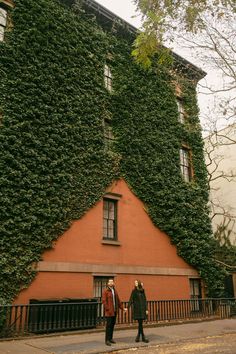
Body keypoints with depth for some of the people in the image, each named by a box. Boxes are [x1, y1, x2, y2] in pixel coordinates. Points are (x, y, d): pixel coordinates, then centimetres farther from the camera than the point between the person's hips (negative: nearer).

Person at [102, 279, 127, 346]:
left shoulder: (115, 291, 15)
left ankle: (111, 338, 21)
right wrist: (107, 309, -18)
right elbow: (104, 301, -13)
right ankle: (107, 340, 2)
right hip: (109, 312, -7)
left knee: (113, 324, 10)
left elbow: (118, 300, 19)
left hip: (115, 311, 7)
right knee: (108, 325, -6)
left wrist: (122, 308, 17)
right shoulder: (105, 291, -7)